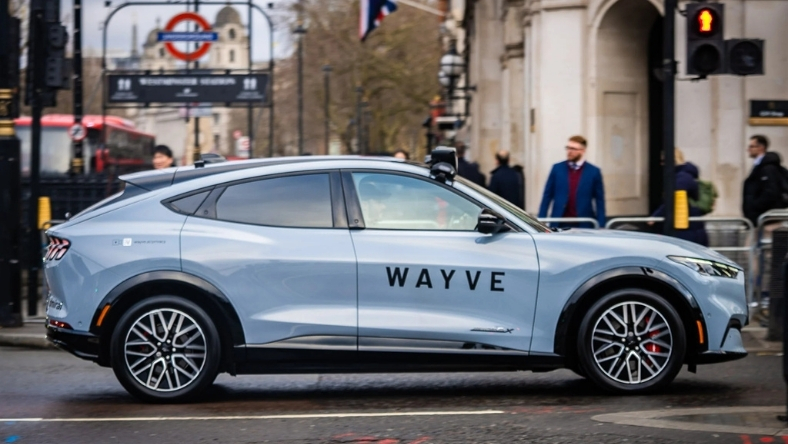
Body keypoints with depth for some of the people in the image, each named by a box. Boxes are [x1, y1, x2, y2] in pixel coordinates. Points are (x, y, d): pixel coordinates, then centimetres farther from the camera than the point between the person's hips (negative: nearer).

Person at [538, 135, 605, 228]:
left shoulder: (594, 172, 3)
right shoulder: (557, 168, 8)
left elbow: (599, 201, 3)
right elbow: (547, 196, 9)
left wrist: (600, 227, -4)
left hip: (583, 225, -1)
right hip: (559, 224, 1)